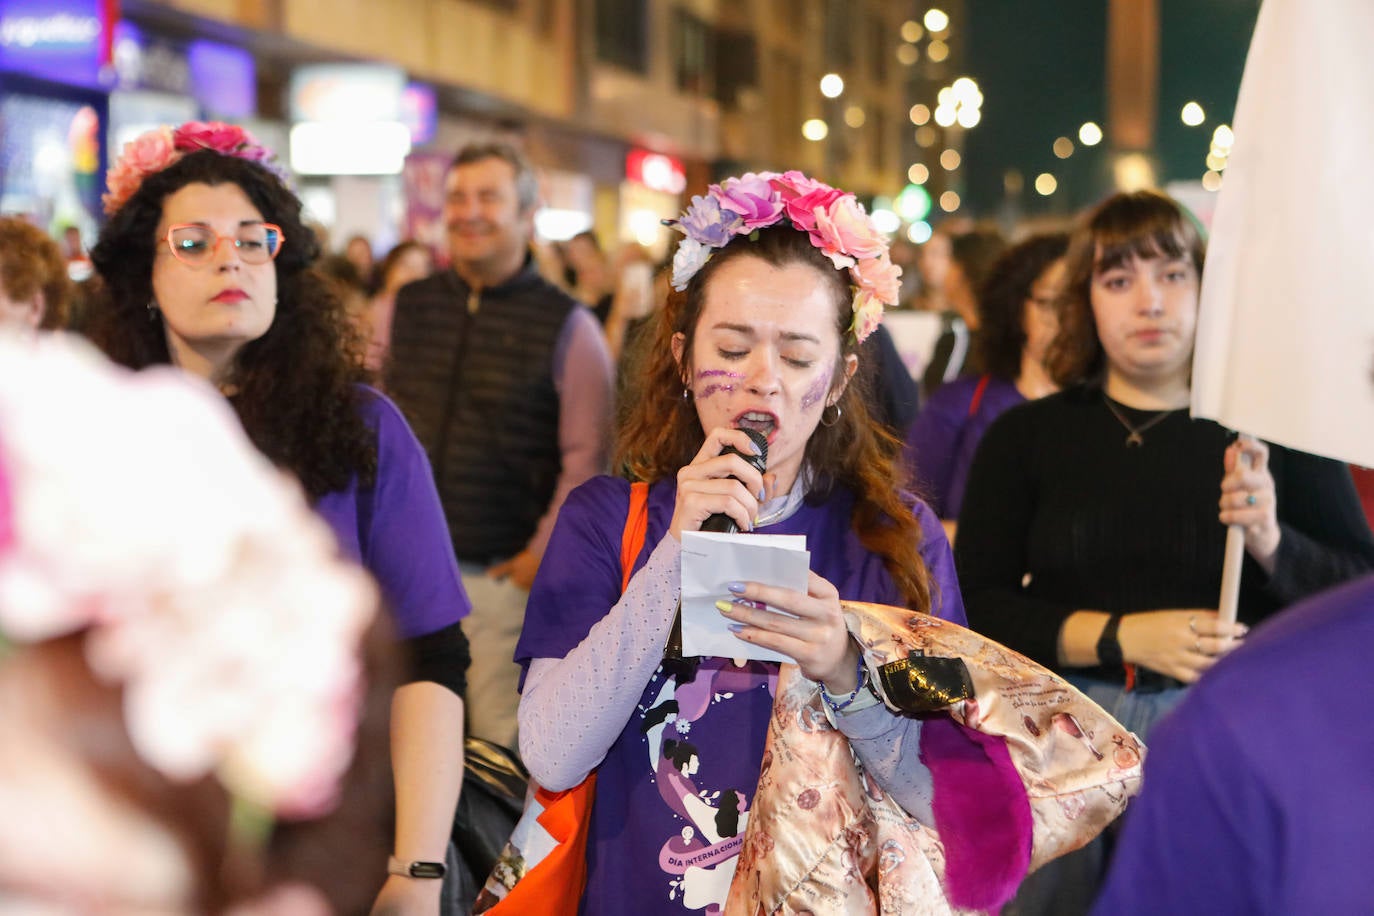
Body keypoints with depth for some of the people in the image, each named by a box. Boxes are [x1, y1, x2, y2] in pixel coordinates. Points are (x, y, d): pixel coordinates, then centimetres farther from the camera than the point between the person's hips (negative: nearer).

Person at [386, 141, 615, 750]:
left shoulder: (568, 327, -2)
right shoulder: (407, 308, 10)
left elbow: (586, 455, -4)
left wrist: (543, 555, -7)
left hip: (502, 578, -3)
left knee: (501, 745, -3)